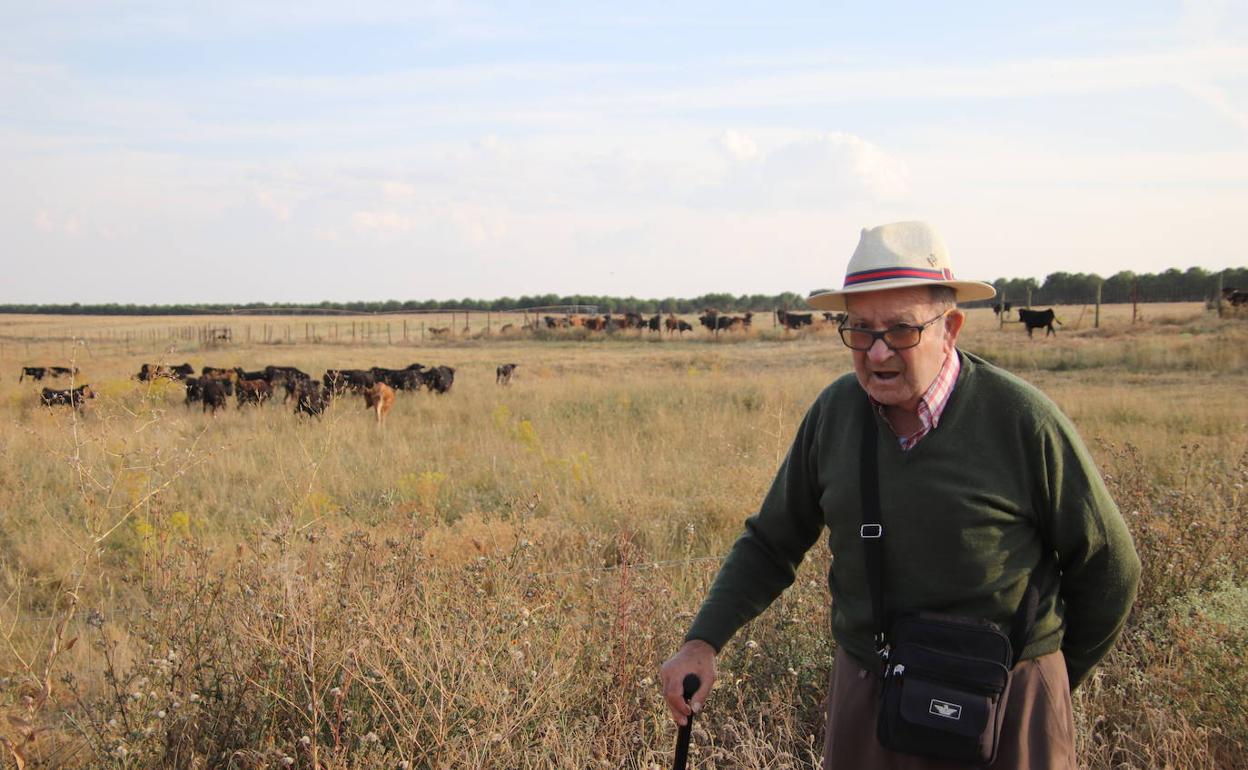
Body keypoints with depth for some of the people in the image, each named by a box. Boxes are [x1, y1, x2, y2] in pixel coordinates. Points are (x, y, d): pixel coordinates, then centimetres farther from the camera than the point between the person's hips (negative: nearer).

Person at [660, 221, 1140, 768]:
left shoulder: (1023, 420, -16)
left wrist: (1051, 684, 8)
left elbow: (1108, 569, -3)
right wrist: (702, 642, -8)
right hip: (866, 693, 4)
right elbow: (770, 542, 6)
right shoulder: (835, 411, -4)